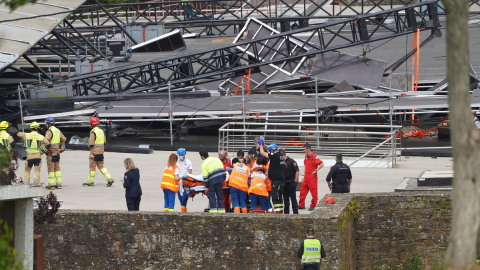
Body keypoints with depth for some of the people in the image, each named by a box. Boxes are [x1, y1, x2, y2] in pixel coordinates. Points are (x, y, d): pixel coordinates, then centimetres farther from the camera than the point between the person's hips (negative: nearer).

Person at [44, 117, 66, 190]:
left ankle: (51, 184, -4)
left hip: (51, 152, -8)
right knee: (57, 167, 12)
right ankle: (58, 184, 12)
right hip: (57, 152, 8)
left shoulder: (49, 131, -14)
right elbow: (64, 139, 18)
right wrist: (62, 147, 22)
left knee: (50, 168, -4)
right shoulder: (58, 130, 12)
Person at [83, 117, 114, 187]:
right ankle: (109, 179, 3)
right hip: (101, 152, 7)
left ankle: (90, 182, 12)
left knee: (92, 166, 3)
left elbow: (91, 144, -19)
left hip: (94, 152, -7)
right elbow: (104, 142, 15)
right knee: (100, 166, 14)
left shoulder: (93, 132, -17)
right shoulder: (102, 131, 8)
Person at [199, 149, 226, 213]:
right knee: (219, 196, 13)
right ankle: (221, 211, 15)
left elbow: (205, 177, -8)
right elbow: (222, 170, 8)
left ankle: (213, 211, -7)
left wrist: (207, 186, -3)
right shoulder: (216, 159, 7)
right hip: (219, 180, 5)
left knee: (211, 196, 1)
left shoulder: (204, 164, -6)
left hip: (212, 182, -5)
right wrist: (223, 178, 16)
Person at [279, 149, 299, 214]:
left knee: (293, 198, -2)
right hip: (284, 183, 6)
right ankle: (286, 212, 16)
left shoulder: (291, 161, -8)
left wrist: (295, 182, -13)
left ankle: (295, 212, 1)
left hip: (291, 182, -6)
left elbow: (297, 171, -10)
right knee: (285, 199, 10)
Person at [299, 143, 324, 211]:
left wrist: (315, 171, -22)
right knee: (302, 191, 9)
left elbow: (322, 164, -21)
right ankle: (301, 205, 16)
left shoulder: (314, 157, -15)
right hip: (306, 177, 8)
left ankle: (313, 206, 9)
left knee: (314, 192, 1)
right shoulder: (306, 157, 11)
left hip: (312, 177, -8)